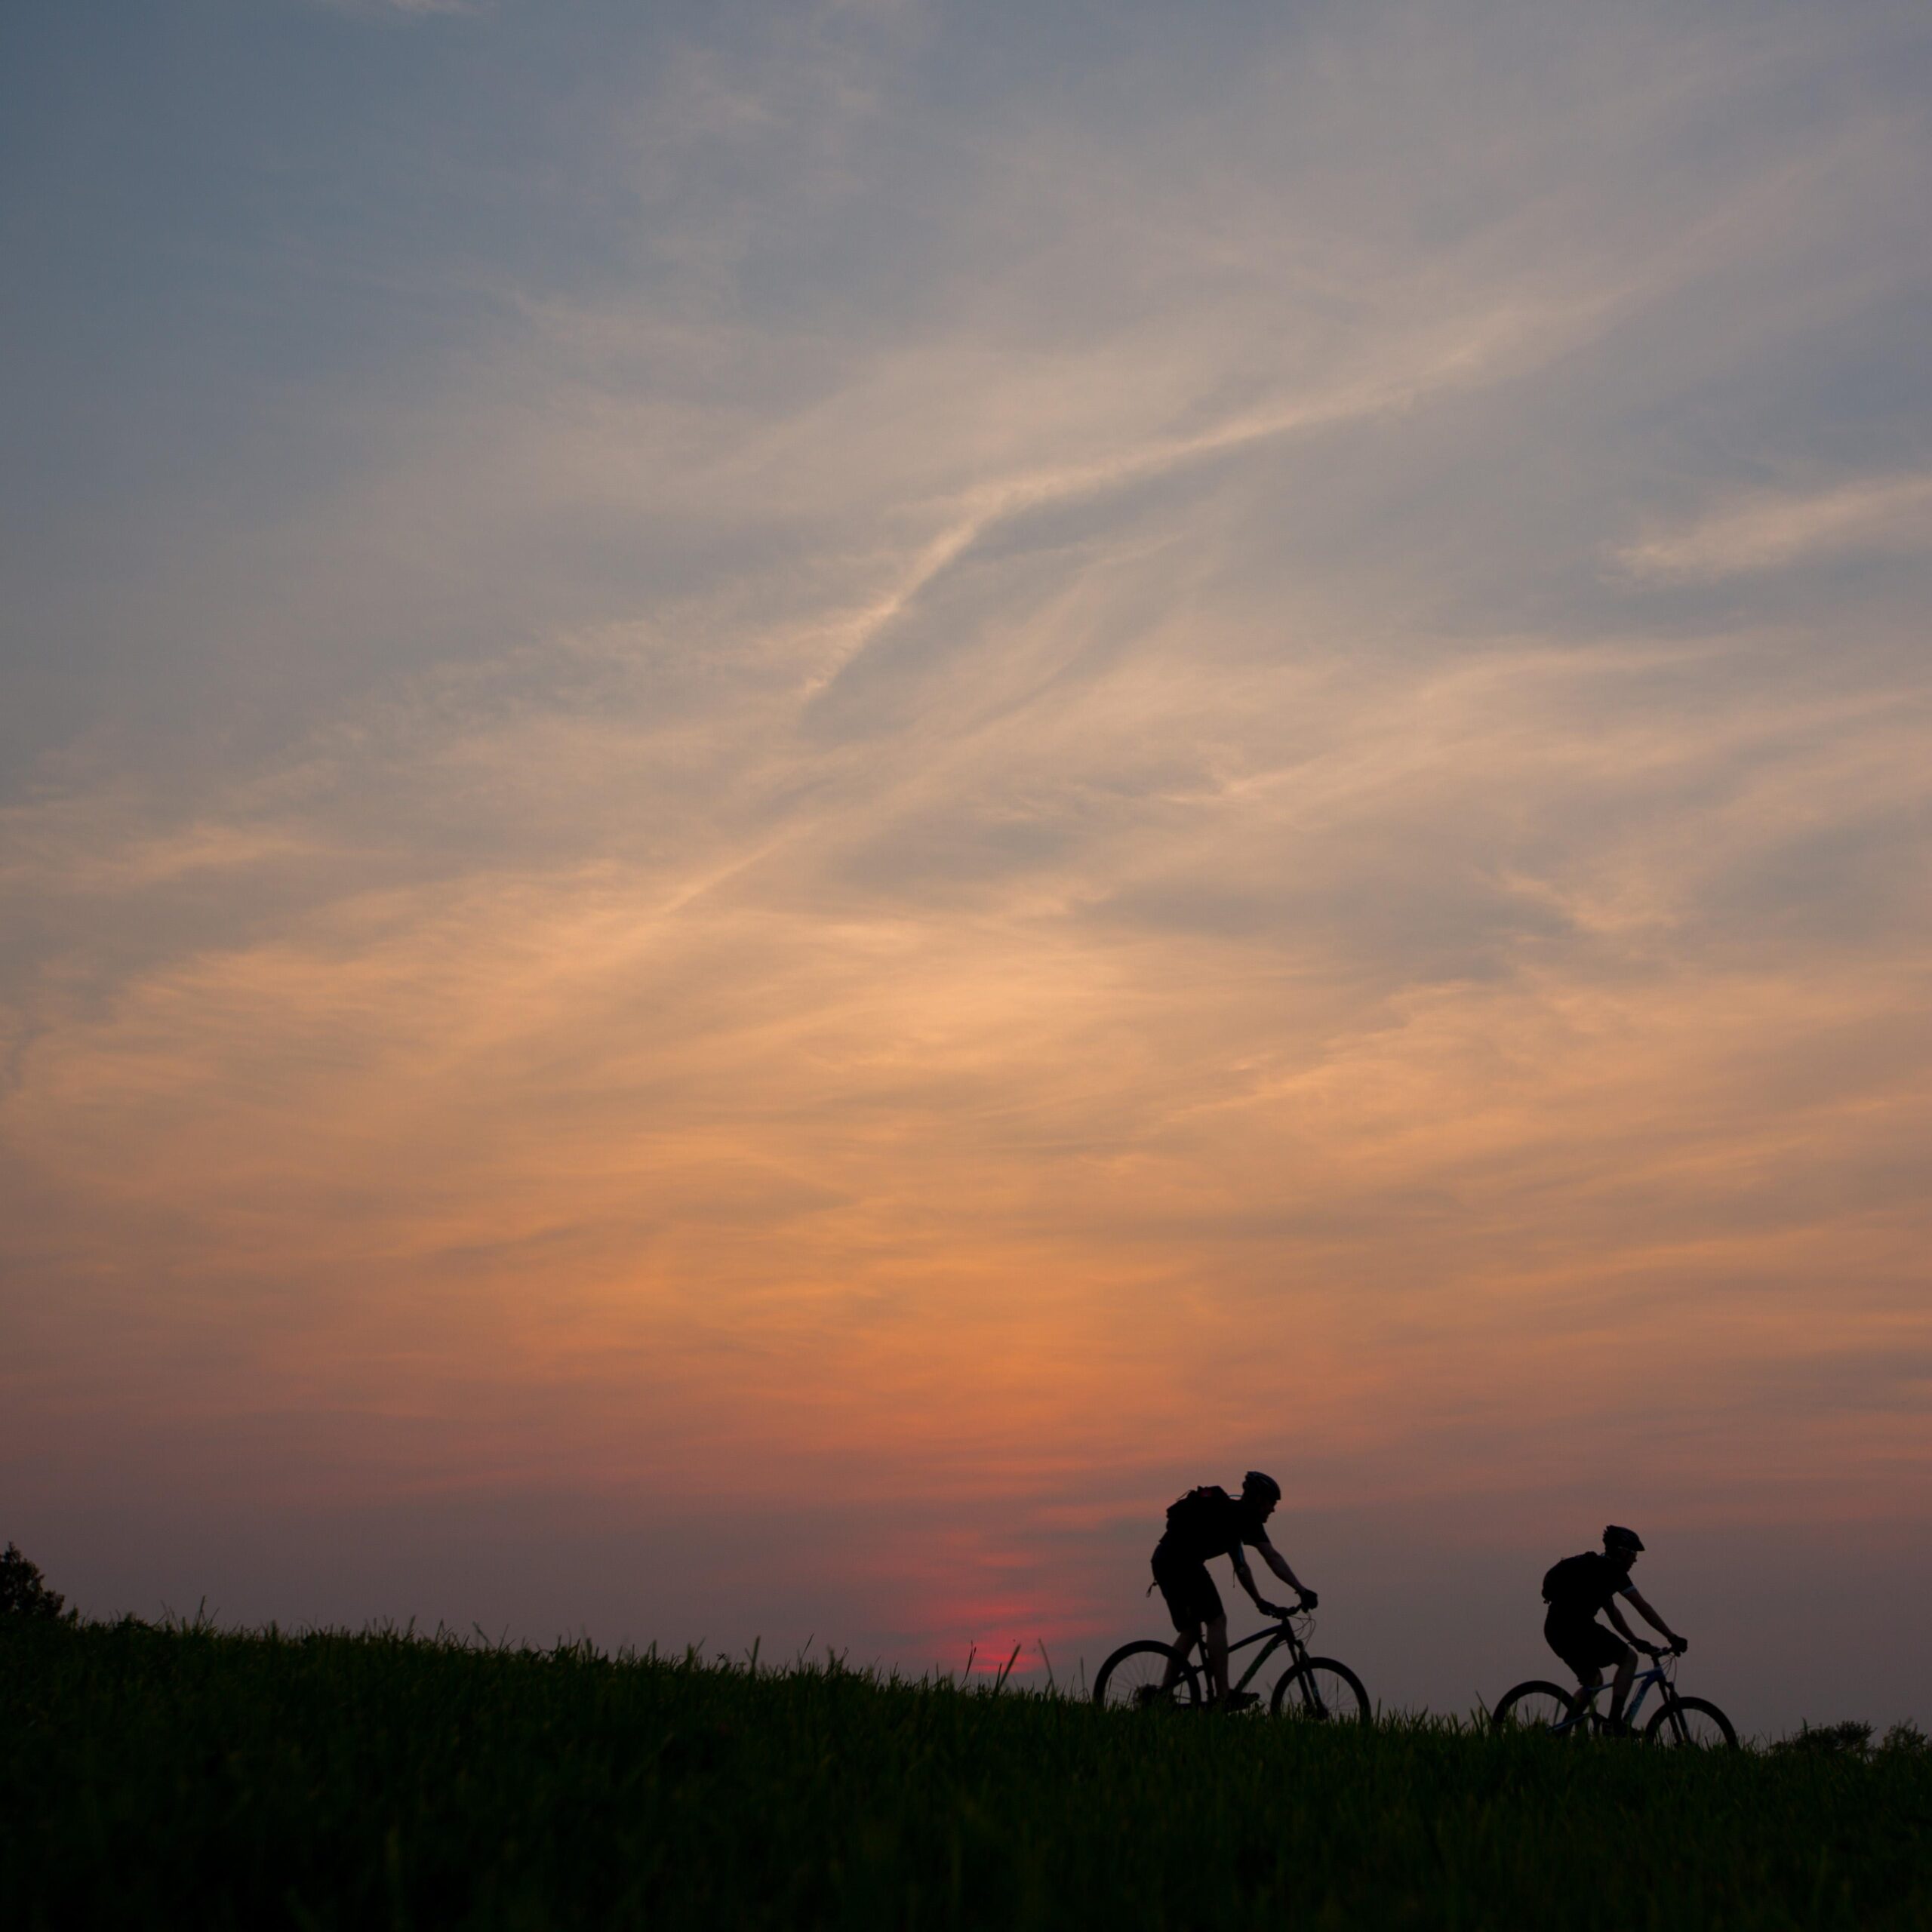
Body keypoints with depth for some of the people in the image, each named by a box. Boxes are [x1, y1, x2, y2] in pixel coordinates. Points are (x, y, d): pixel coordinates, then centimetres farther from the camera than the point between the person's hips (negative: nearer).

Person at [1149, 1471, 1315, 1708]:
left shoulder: (1231, 1515, 28)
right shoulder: (1245, 1515, 0)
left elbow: (1240, 1566, 33)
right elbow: (1272, 1557, -7)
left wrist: (1259, 1601, 33)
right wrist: (1302, 1590, -9)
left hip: (1163, 1560, 10)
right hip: (1182, 1560, -10)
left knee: (1191, 1631, 15)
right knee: (1217, 1620, -6)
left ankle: (1162, 1696, 14)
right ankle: (1223, 1697, -9)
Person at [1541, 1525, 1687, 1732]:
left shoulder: (1596, 1569, 25)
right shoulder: (1612, 1570, -3)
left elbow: (1612, 1611, 31)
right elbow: (1643, 1608, -4)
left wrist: (1636, 1641, 31)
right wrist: (1672, 1637, -1)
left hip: (1554, 1628, 9)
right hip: (1575, 1625, -9)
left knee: (1593, 1680, 23)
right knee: (1629, 1658, 0)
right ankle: (1615, 1721, -9)